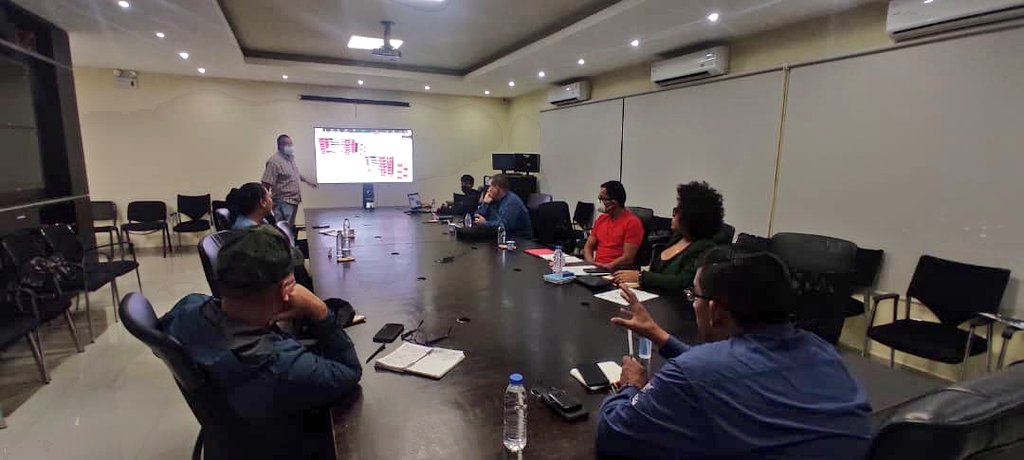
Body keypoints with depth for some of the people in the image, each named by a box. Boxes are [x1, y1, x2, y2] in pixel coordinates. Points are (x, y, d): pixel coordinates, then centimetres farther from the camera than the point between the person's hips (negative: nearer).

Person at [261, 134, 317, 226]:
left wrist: (306, 180, 30)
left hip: (294, 201, 9)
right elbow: (265, 184, -21)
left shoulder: (291, 157, 11)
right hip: (283, 202, -9)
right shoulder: (274, 161, -16)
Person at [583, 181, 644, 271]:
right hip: (595, 268, 6)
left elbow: (628, 258, -12)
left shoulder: (632, 222, -7)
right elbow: (588, 246, 14)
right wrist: (590, 262, -5)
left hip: (616, 271, -6)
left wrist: (605, 267, -18)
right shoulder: (601, 219, 15)